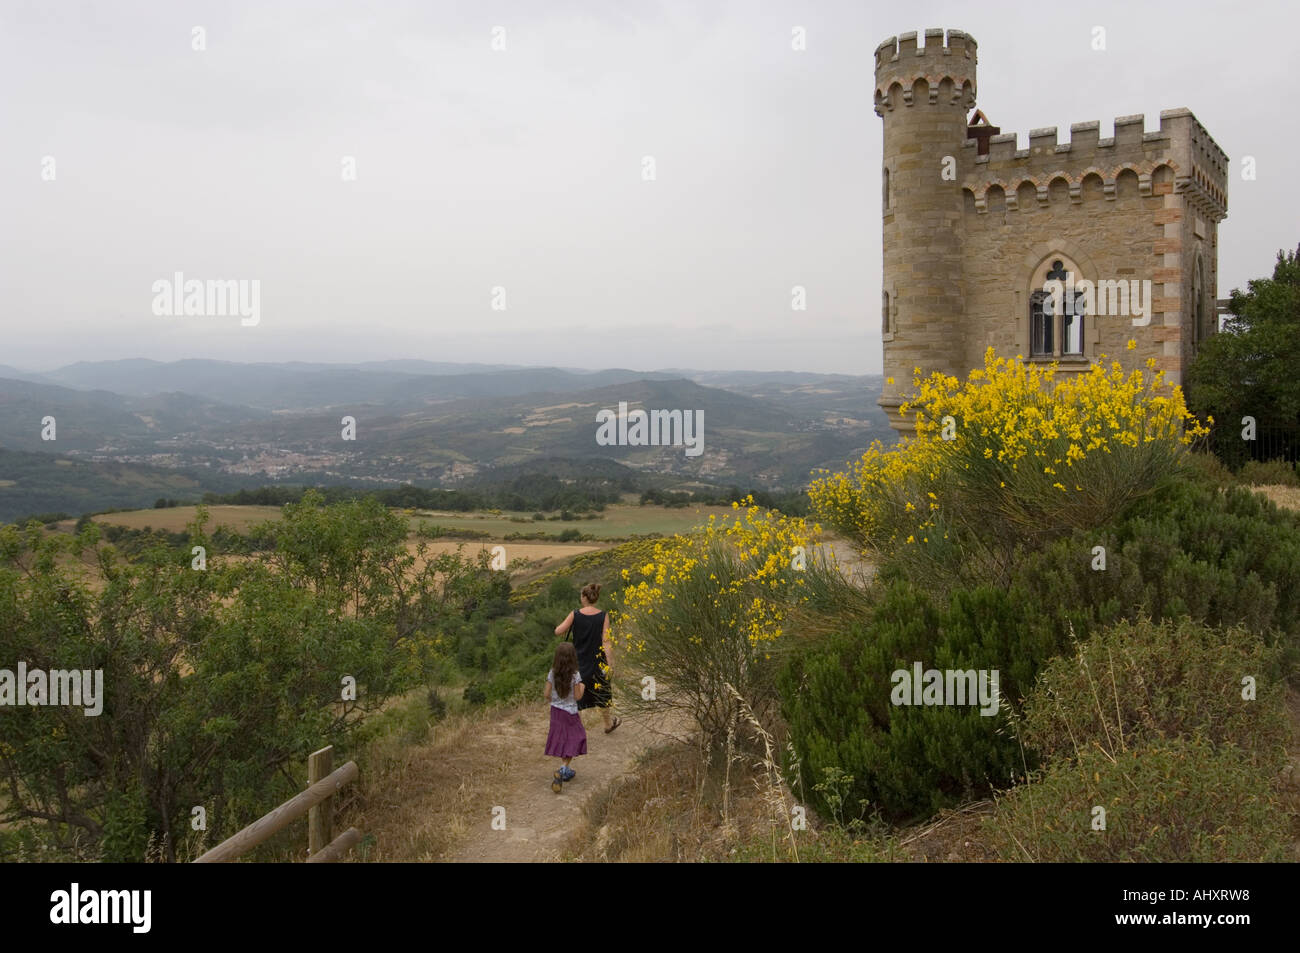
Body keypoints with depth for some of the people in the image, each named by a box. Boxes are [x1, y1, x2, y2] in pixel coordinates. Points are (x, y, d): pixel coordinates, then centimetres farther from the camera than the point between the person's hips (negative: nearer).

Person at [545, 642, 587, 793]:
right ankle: (562, 769, -13)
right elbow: (577, 696, -12)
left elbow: (547, 694, -3)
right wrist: (582, 687, 8)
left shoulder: (552, 674, -7)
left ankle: (565, 770, 27)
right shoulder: (575, 675, -17)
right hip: (570, 712, -4)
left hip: (556, 711, 4)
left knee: (561, 740, 16)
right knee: (572, 741, 4)